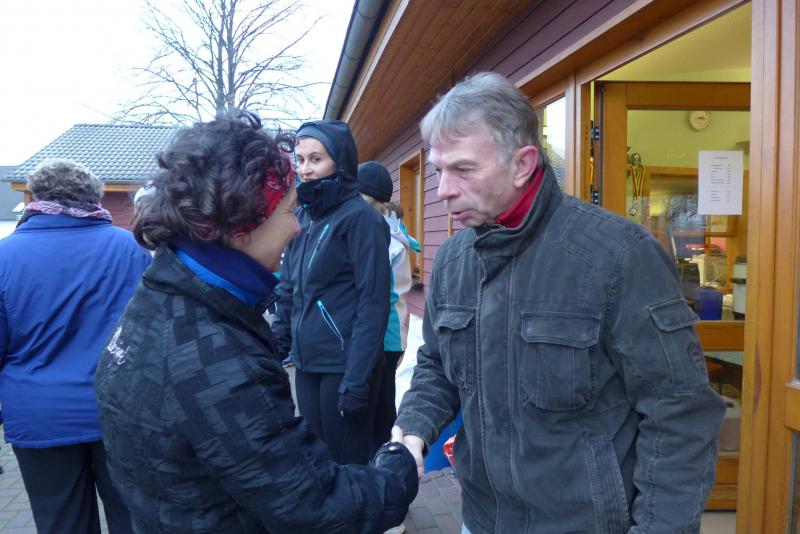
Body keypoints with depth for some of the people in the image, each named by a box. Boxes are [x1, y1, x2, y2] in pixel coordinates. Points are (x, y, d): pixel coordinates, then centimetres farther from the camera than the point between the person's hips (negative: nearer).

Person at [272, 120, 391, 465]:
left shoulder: (360, 218, -11)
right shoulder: (302, 217, 9)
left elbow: (374, 304, -15)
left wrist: (358, 378, -18)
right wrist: (279, 345, 9)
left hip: (344, 365, -6)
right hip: (306, 362, 7)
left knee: (347, 462, 7)